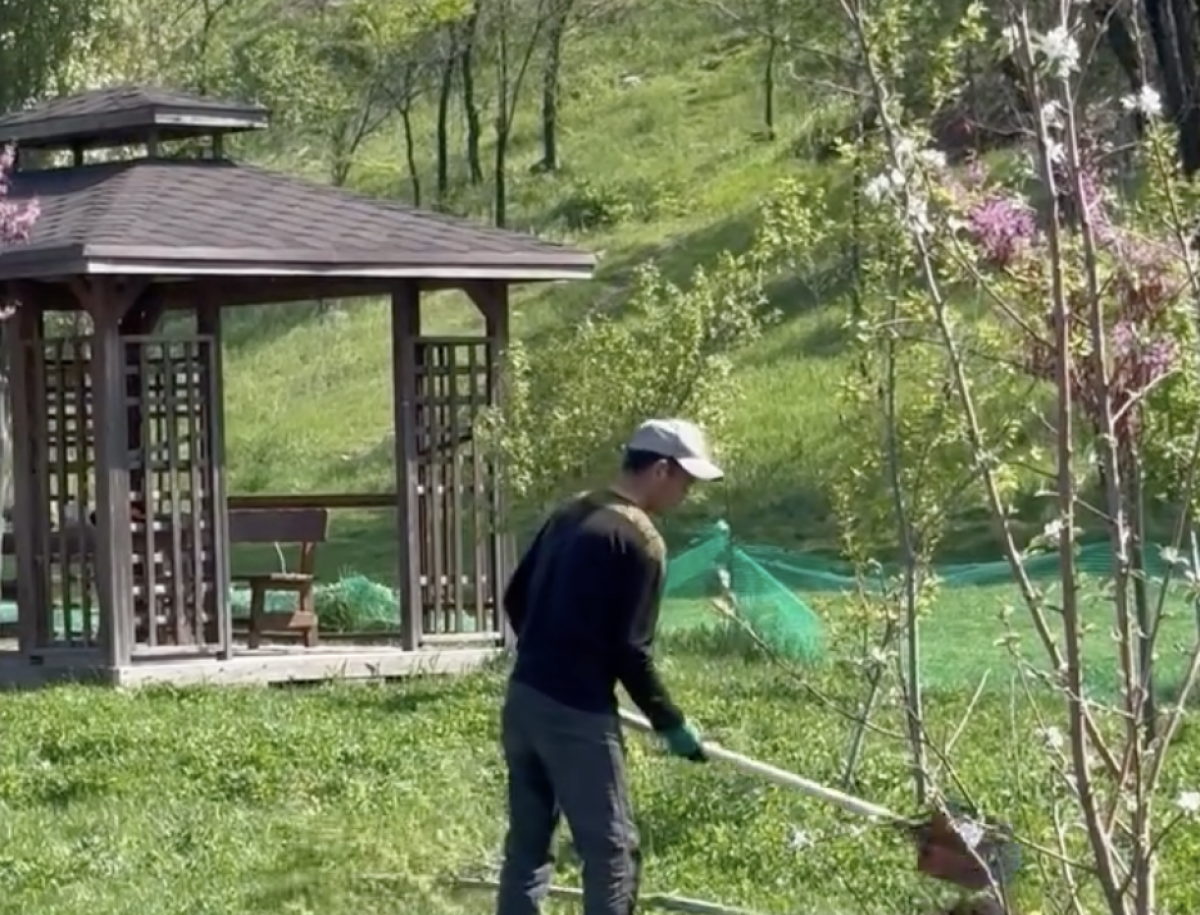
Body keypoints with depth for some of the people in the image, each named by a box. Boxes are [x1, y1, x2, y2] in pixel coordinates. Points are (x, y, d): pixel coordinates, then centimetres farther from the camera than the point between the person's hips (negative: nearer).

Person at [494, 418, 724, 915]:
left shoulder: (571, 513, 14)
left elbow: (515, 598, 19)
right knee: (612, 851, -1)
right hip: (575, 713, -8)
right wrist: (670, 723, -2)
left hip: (523, 698, 8)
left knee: (526, 844, 13)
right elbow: (630, 649, -13)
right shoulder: (640, 540, -11)